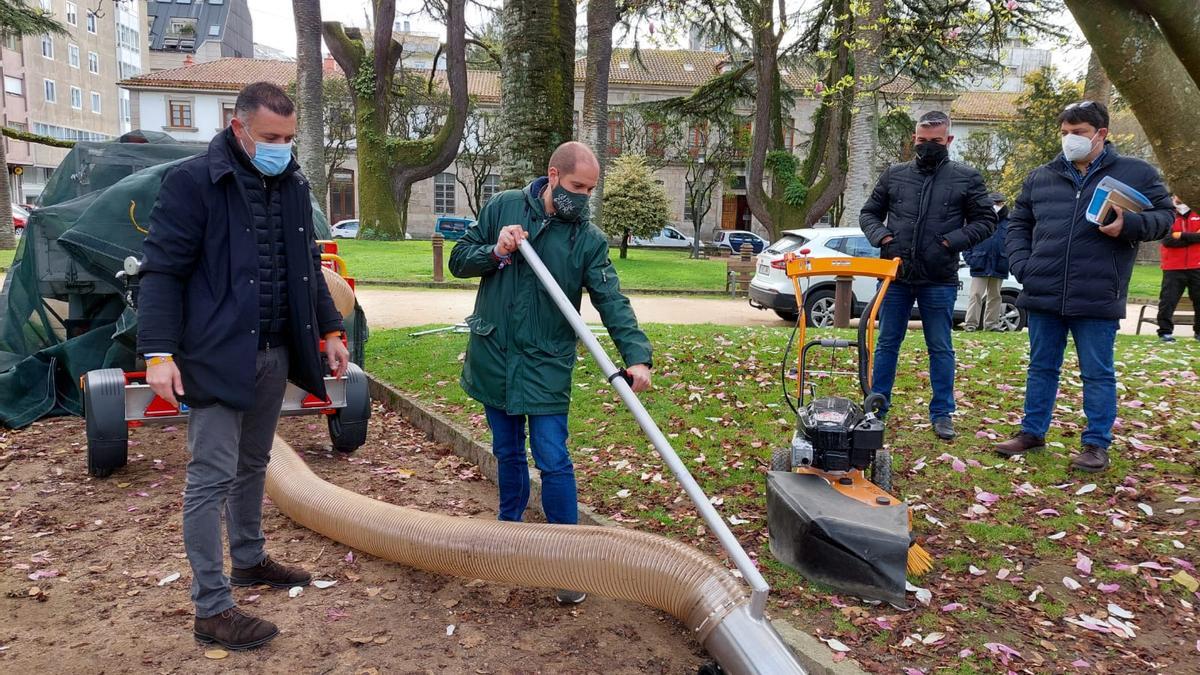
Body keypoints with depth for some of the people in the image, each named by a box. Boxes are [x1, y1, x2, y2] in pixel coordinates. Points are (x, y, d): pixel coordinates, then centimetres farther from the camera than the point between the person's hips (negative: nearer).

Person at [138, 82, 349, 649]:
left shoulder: (292, 185, 10)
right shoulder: (193, 182, -10)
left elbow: (307, 268, 18)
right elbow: (162, 271, -12)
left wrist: (329, 331, 15)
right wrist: (159, 353, -19)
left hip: (275, 355, 7)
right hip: (218, 356, -7)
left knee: (252, 465, 20)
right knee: (211, 478, -2)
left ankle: (249, 559, 37)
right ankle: (212, 609, 7)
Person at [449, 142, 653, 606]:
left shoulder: (588, 238, -5)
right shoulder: (502, 208, 0)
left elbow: (612, 302, -13)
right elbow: (458, 260, 5)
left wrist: (636, 355, -28)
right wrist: (495, 251, -16)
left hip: (547, 364, -2)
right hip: (494, 358, 2)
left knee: (553, 461, -5)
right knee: (508, 453, 16)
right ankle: (509, 528, 36)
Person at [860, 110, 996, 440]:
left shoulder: (966, 178, 3)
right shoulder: (894, 175, 8)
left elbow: (985, 220, 4)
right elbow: (869, 213, 14)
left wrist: (952, 241, -10)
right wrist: (881, 236, -5)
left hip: (939, 280, -2)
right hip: (895, 276, 2)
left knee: (940, 348, 6)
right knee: (887, 343, 8)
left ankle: (942, 413, 16)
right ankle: (877, 406, 17)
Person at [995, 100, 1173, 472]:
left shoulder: (1136, 173, 3)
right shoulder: (1040, 177, 11)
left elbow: (1164, 215, 5)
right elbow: (1018, 224, 18)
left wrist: (1128, 225, -16)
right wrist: (1022, 266, 4)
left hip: (1097, 299, -3)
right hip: (1042, 294, 3)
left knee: (1097, 373, 5)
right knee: (1041, 368, 13)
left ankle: (1096, 444, 15)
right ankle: (1032, 432, 25)